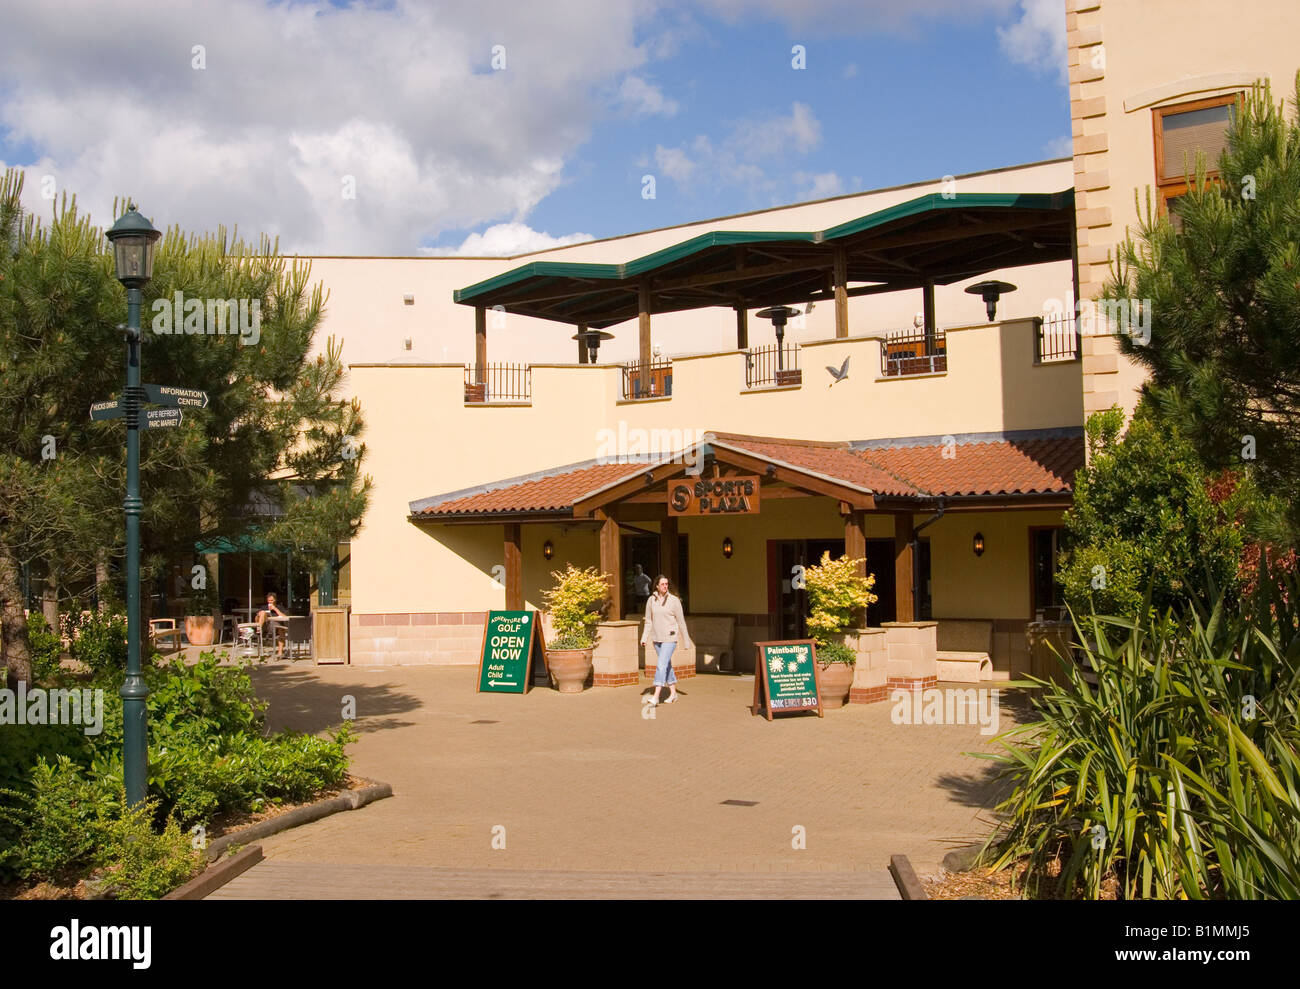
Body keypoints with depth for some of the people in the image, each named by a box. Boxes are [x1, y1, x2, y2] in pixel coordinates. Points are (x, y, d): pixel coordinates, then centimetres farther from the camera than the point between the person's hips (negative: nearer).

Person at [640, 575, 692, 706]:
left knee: (662, 665, -14)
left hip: (670, 638, -5)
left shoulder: (674, 600, -8)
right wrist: (644, 638, -2)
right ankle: (673, 693, 27)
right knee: (667, 665, 14)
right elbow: (648, 621, 9)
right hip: (657, 638, 5)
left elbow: (681, 621, -4)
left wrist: (686, 641, -1)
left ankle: (656, 697, -17)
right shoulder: (651, 600, 2)